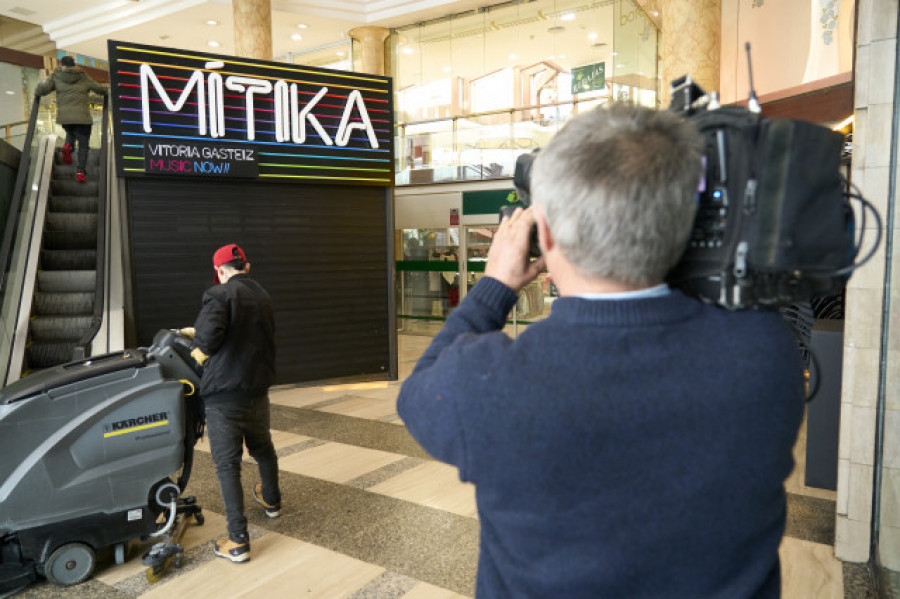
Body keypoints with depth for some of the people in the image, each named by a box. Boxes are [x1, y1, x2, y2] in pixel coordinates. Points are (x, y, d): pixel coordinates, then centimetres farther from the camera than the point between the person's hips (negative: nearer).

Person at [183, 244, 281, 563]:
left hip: (223, 396, -6)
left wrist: (199, 351, -7)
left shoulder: (220, 294, -12)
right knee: (263, 448, 27)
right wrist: (199, 333, 25)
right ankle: (271, 500, 50)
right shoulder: (262, 296, 10)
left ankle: (238, 542, 3)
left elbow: (210, 333, -29)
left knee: (228, 465, 1)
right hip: (257, 390, 6)